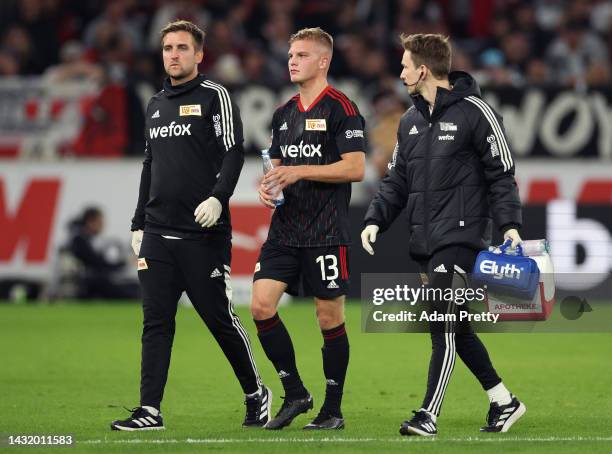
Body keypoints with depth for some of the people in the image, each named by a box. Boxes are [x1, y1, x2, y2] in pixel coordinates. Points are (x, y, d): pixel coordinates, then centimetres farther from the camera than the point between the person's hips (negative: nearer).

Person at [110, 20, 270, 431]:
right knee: (156, 320, -1)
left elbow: (233, 152, -9)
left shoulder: (214, 96, -1)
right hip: (157, 234, 6)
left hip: (203, 233, -6)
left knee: (219, 317, -1)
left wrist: (218, 198, -24)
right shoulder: (156, 105, 18)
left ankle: (256, 393, 17)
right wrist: (138, 224, 19)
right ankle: (150, 410, -2)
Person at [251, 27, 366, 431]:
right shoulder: (284, 113, 16)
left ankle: (333, 410, 9)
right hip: (285, 229, 7)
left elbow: (356, 168, -13)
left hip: (327, 232, -7)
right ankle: (295, 394, 7)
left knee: (330, 317, -1)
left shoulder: (341, 109, -7)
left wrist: (299, 172, -16)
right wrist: (269, 185, 2)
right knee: (261, 304, -5)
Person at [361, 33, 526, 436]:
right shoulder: (411, 121, 15)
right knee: (456, 329, 10)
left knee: (443, 326, -13)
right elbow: (397, 179, 18)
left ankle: (429, 416, -14)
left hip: (461, 236, -8)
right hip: (426, 242, 8)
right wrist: (376, 220, 4)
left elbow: (502, 173, -6)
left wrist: (509, 224, -14)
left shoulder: (475, 112, -7)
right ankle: (504, 402, 23)